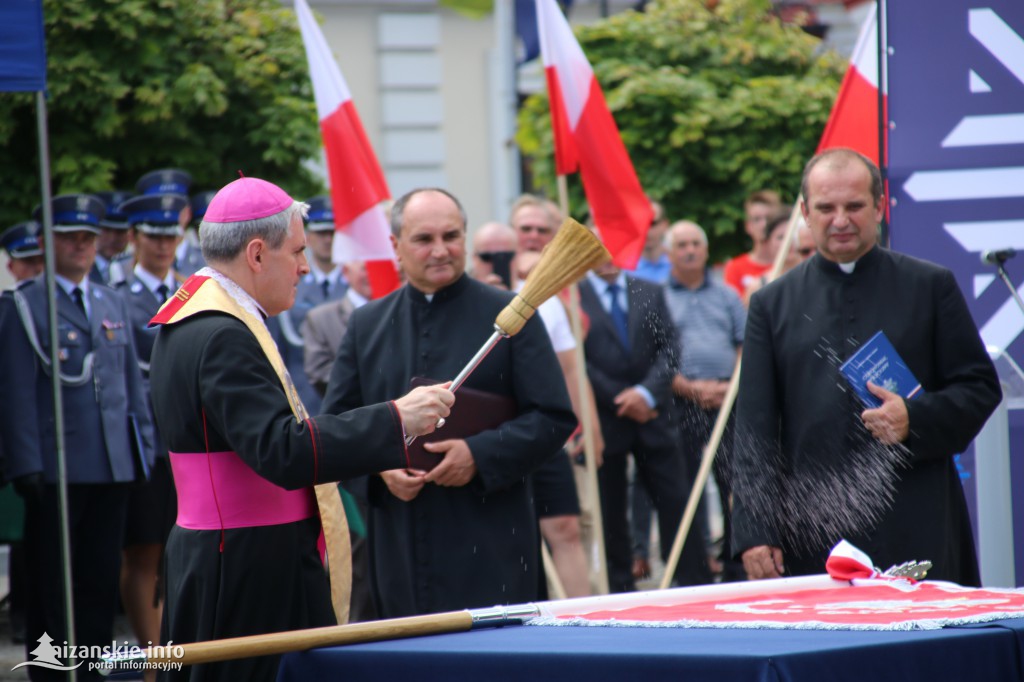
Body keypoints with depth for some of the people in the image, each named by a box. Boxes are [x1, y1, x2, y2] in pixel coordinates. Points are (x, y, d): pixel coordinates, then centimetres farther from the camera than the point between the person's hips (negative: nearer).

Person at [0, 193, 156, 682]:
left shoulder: (113, 304, 16)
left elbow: (132, 382, 19)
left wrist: (144, 448, 13)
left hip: (113, 467, 5)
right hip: (56, 470, -5)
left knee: (102, 580, 6)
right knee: (51, 584, 1)